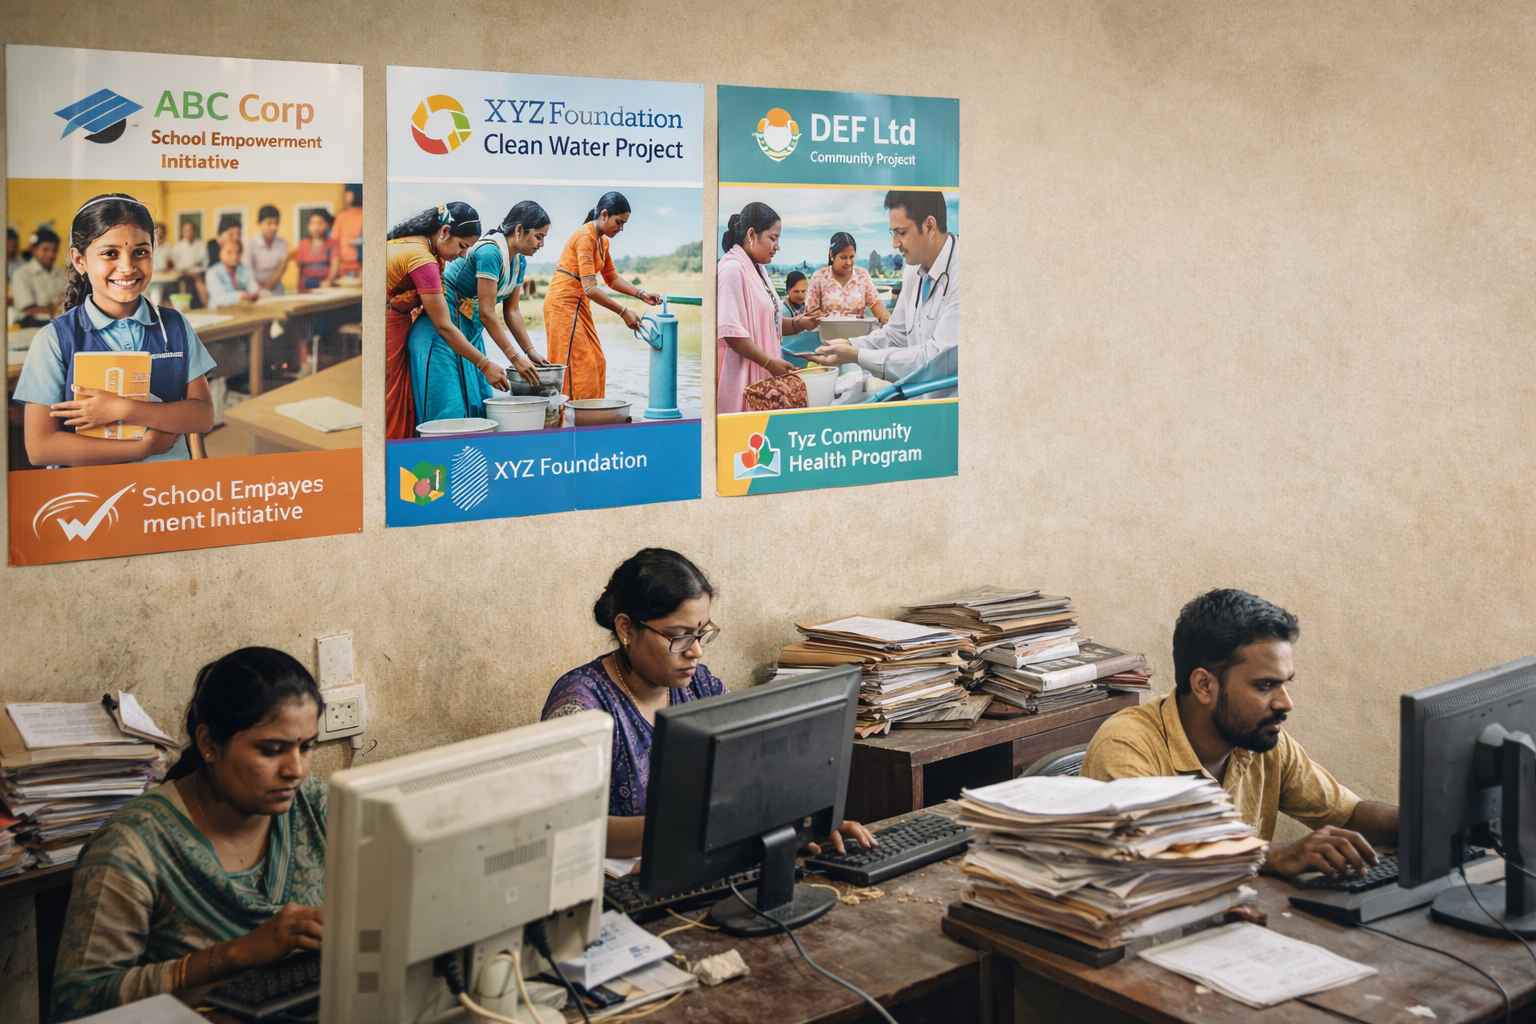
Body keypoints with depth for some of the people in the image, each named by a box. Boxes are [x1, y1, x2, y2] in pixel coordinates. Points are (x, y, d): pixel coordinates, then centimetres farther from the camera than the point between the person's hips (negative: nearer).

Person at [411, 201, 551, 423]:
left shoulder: (519, 261, 4)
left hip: (470, 327, 9)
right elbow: (487, 313, -26)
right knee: (449, 406, -13)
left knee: (477, 401, 6)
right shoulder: (490, 252, -24)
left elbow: (512, 311, 8)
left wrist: (530, 350, -2)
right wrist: (515, 358, -25)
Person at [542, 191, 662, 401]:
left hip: (578, 305, 10)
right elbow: (590, 288, -26)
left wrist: (641, 294, 1)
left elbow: (612, 278, 16)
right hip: (564, 303, -10)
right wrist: (623, 312, -26)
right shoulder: (585, 238, -19)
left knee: (594, 365, 7)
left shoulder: (602, 241, 11)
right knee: (576, 367, -10)